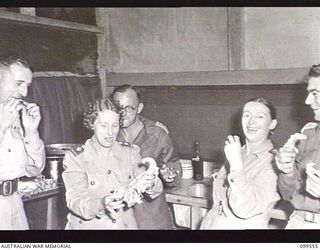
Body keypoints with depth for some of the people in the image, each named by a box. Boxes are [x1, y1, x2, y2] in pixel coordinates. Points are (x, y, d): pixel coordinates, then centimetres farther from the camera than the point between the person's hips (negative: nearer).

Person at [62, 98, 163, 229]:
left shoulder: (130, 153, 4)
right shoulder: (75, 158, -3)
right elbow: (76, 202, -13)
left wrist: (151, 185, -24)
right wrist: (102, 204, -31)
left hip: (126, 224, 3)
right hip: (89, 225, -2)